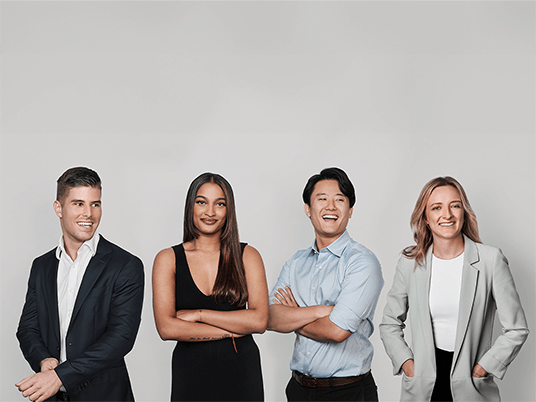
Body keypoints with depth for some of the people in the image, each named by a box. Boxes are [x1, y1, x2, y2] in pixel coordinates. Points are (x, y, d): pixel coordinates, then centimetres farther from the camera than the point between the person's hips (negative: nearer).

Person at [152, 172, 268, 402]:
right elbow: (166, 328, -10)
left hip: (241, 372, 1)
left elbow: (260, 320, -9)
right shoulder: (167, 259, 0)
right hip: (190, 372, 0)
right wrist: (233, 330, -10)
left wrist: (199, 314, -12)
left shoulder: (247, 256, 2)